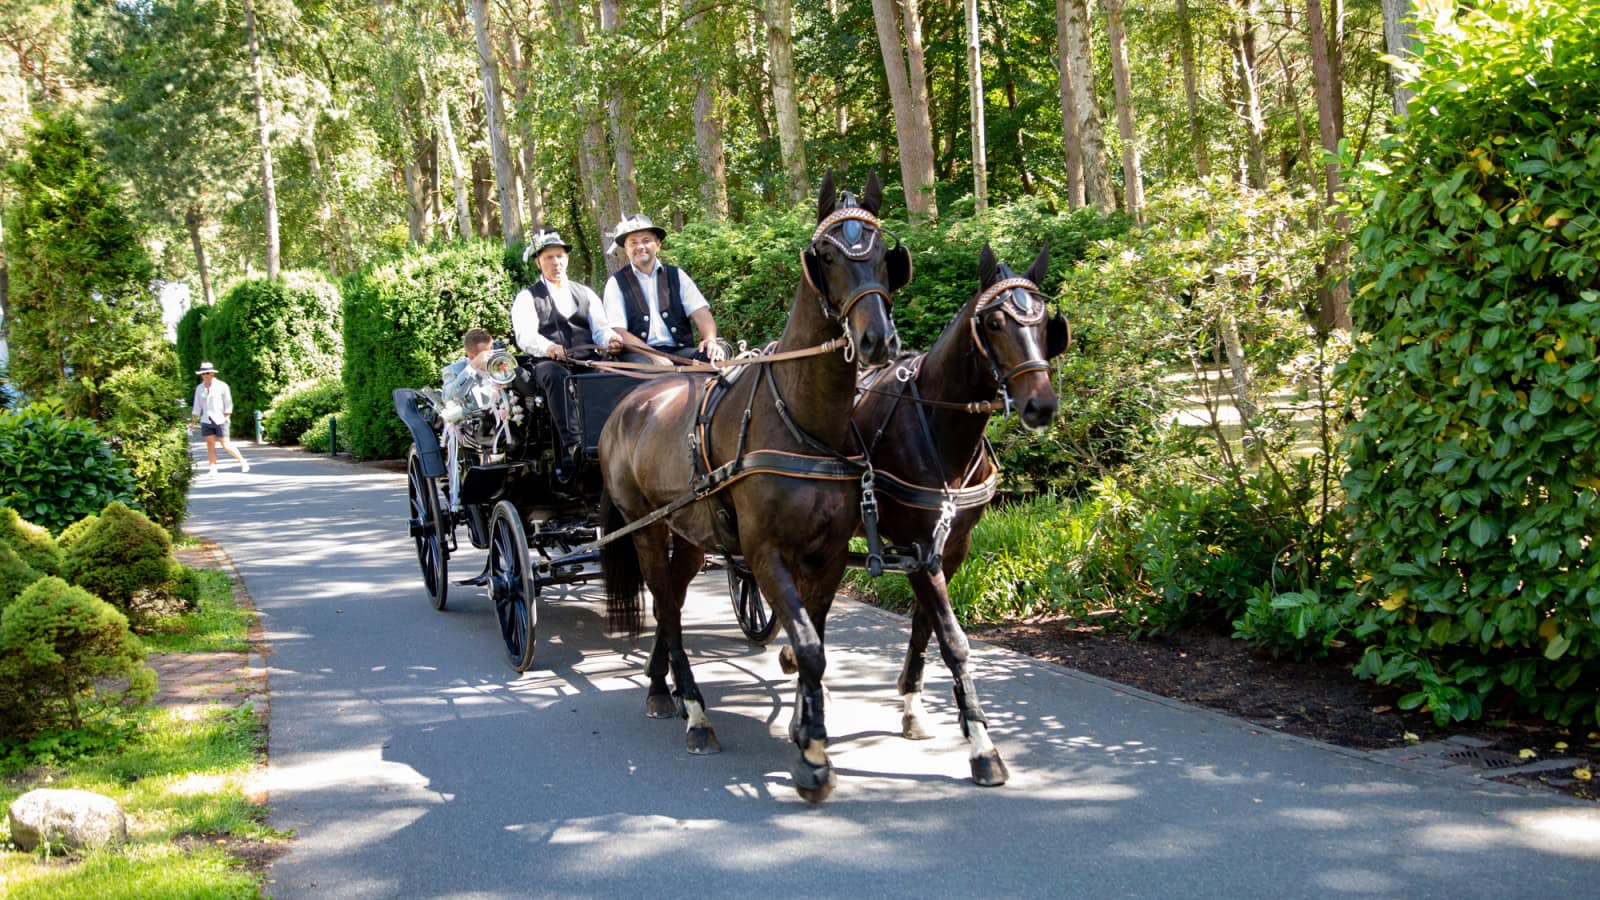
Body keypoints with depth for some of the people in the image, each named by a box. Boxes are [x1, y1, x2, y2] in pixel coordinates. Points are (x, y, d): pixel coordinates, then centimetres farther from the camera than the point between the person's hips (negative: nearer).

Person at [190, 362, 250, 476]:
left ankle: (242, 461, 11)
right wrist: (192, 422, 8)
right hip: (206, 421, 4)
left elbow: (228, 404, -3)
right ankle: (213, 469, 0)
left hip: (220, 420, -4)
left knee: (226, 445, -5)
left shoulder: (222, 386, -5)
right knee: (210, 444, -2)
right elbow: (197, 407, 12)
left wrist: (226, 418, -11)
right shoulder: (199, 388, 7)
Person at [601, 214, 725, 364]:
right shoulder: (616, 283, 7)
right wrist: (653, 355, -18)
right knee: (640, 363, -38)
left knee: (712, 355, -27)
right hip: (640, 354, -3)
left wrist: (710, 339, -19)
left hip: (679, 351, 3)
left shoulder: (677, 276, 15)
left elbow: (700, 312, 4)